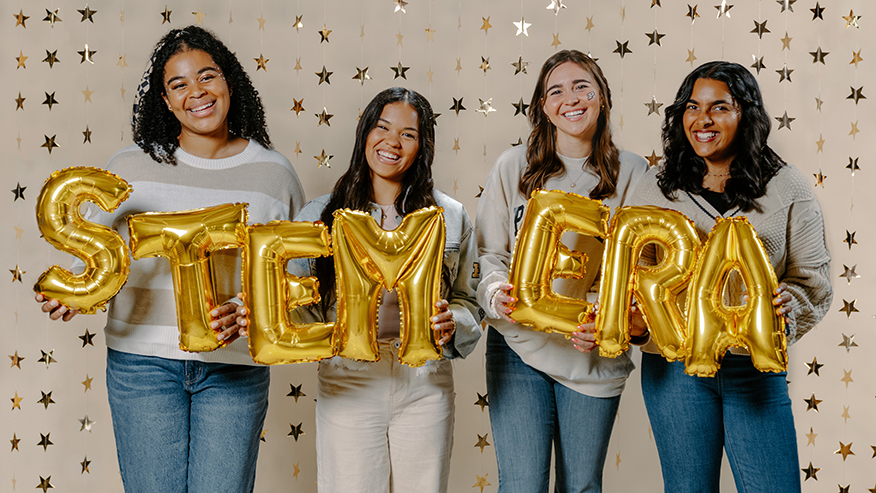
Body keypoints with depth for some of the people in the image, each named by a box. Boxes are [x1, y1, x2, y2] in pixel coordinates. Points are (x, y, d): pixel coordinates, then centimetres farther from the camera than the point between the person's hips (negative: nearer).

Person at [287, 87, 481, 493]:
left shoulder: (450, 217, 4)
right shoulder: (321, 214, 2)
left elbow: (468, 301, 9)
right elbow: (303, 309, 4)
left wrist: (451, 325, -12)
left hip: (425, 386, 1)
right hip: (348, 383, -1)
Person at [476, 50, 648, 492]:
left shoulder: (631, 173, 2)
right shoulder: (513, 166, 2)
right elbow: (487, 253, 6)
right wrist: (496, 294, -15)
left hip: (595, 355, 1)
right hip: (518, 345, 0)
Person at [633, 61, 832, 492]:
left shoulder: (787, 189, 1)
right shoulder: (658, 187, 4)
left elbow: (814, 278, 3)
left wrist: (785, 302, -19)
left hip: (756, 364, 0)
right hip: (674, 365, 1)